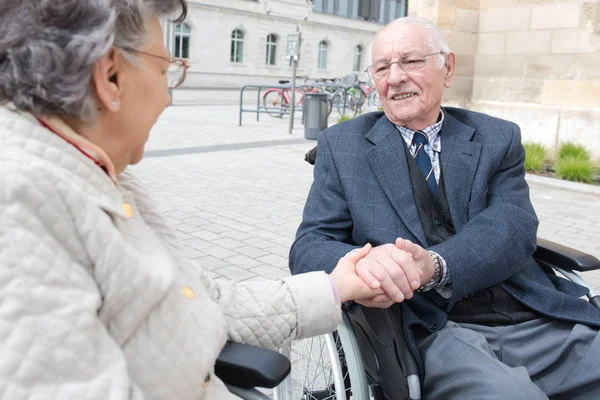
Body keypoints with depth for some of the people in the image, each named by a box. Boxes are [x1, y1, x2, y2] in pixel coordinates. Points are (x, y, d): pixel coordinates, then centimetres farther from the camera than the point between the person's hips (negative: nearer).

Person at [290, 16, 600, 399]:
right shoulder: (343, 145, 8)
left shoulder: (498, 138, 12)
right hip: (430, 329, -3)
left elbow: (514, 225, -5)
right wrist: (363, 264, -25)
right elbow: (309, 247, 0)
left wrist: (434, 266, -26)